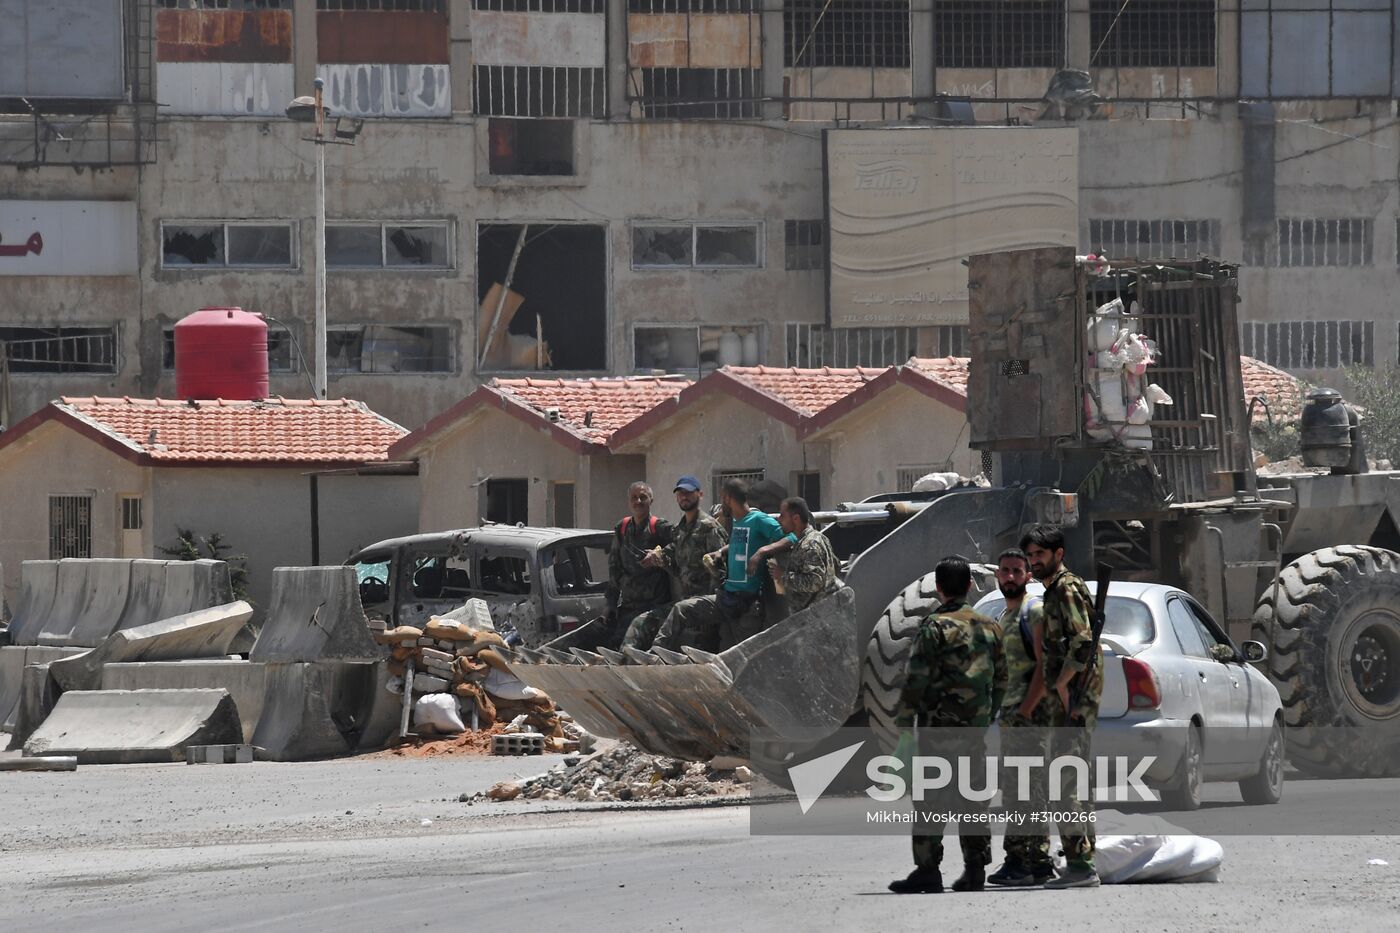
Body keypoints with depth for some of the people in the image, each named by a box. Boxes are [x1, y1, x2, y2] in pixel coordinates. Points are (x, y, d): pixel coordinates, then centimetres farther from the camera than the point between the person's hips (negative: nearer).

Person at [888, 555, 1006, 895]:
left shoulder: (935, 627, -9)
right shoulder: (989, 627, 11)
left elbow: (917, 682, -12)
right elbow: (1000, 680, 16)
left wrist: (904, 726, -7)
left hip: (939, 726, -6)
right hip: (976, 727, 6)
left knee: (930, 800, -4)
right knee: (973, 799, 9)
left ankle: (927, 870, -8)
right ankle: (975, 870, 9)